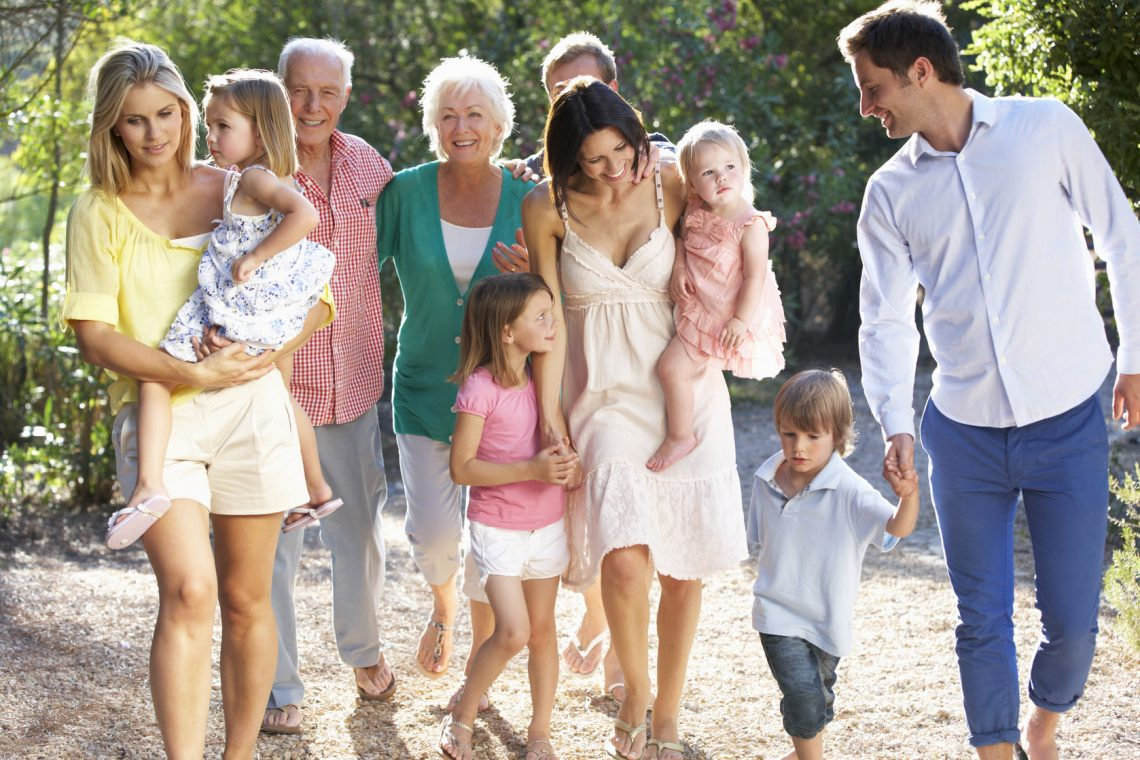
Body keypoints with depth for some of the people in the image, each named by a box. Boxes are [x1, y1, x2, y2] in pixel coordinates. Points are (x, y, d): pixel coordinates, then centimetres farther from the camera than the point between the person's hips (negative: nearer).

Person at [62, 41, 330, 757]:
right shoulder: (99, 212, 3)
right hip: (156, 409, -2)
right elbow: (94, 333, -4)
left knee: (246, 599, 7)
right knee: (189, 589, -20)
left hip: (250, 408, 2)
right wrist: (192, 373, -16)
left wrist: (265, 352, -11)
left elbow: (316, 297, 8)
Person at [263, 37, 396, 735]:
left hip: (356, 383, 4)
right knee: (275, 540, 2)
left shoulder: (367, 163, 3)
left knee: (360, 526, 17)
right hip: (278, 384, -4)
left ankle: (364, 650, 40)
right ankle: (281, 686, 17)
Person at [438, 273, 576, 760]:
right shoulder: (480, 388, -17)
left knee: (543, 629, 11)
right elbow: (462, 468, -18)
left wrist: (565, 465, -4)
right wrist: (532, 470, -25)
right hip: (497, 528, -6)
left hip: (547, 526, 6)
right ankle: (462, 715, 9)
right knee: (514, 632, -14)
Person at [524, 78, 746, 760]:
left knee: (686, 566, 1)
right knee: (626, 558, -19)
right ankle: (634, 696, 7)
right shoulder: (548, 208, -5)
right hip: (602, 393, -1)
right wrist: (549, 420, -1)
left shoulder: (671, 187, -4)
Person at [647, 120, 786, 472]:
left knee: (672, 367, -10)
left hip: (727, 318, -8)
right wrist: (678, 267, -1)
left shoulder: (749, 225, -21)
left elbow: (755, 275, -21)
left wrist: (741, 320, -22)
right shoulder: (696, 215, -1)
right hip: (697, 311, 8)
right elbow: (683, 240, 19)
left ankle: (680, 436, 6)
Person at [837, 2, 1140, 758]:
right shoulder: (891, 192, 3)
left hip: (1069, 420, -2)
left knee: (1072, 617, 3)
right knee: (982, 617, 7)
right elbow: (887, 320, 4)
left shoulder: (1045, 129, -4)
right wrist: (897, 423, -11)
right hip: (965, 432, 2)